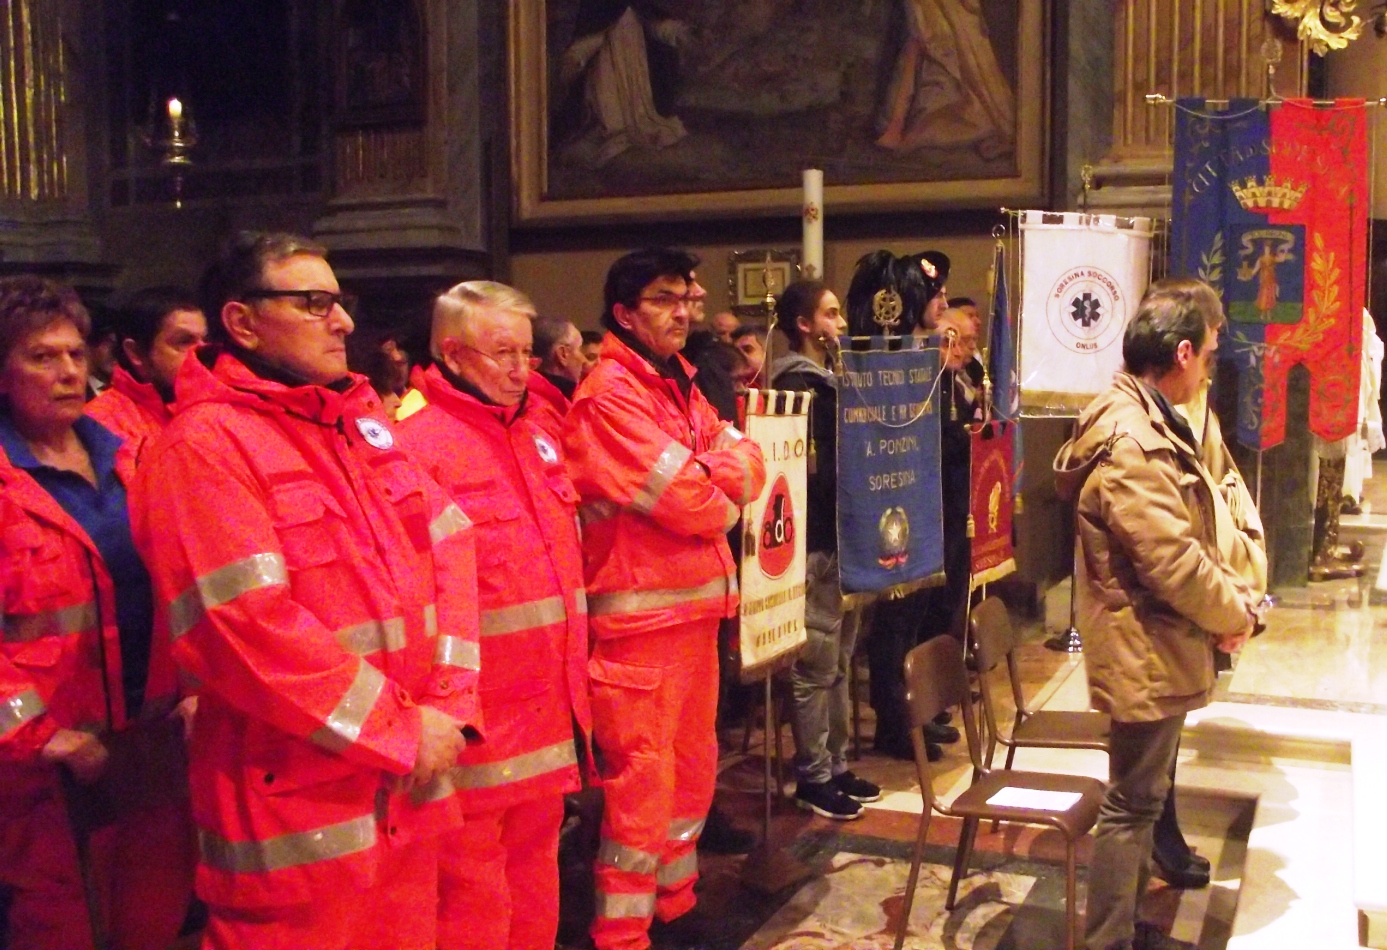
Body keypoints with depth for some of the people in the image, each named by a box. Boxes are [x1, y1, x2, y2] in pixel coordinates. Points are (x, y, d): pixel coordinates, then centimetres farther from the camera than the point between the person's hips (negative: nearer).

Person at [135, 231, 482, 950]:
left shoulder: (360, 421, 11)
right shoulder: (203, 445, -12)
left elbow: (448, 547, 7)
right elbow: (246, 629, -21)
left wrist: (447, 701, -6)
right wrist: (401, 731, -14)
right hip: (295, 806, -7)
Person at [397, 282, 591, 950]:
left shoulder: (535, 438, 13)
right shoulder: (419, 445, -14)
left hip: (546, 711, 8)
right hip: (474, 715, -8)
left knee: (534, 862, 20)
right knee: (472, 893, 4)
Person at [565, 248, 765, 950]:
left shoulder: (678, 385, 14)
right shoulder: (609, 396, -14)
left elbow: (748, 462, 5)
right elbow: (692, 503, -20)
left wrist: (707, 474, -13)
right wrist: (723, 493, -1)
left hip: (694, 607, 9)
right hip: (640, 615, -9)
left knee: (693, 768, 17)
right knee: (643, 783, -3)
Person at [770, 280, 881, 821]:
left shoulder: (826, 380, 16)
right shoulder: (797, 384, -13)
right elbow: (811, 469, -20)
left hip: (839, 537, 10)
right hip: (816, 542, -10)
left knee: (838, 663, 15)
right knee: (817, 666, -2)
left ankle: (835, 766, 25)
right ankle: (813, 778, 8)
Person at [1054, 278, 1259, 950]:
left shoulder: (1148, 422, 12)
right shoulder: (1131, 440, -24)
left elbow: (1194, 534, 16)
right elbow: (1174, 562, -26)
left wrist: (1231, 594, 3)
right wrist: (1235, 614, -11)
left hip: (1158, 647, 11)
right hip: (1146, 651, -11)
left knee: (1141, 798, 20)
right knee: (1132, 806, 1)